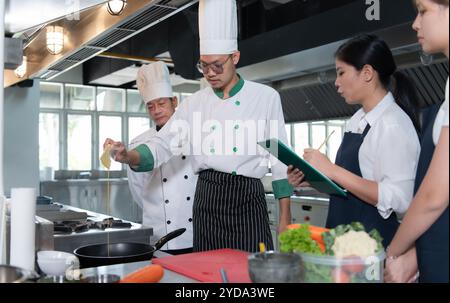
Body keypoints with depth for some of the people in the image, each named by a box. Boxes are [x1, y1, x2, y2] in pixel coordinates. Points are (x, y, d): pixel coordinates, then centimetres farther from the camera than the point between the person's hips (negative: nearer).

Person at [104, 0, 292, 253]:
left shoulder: (266, 97, 0)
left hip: (248, 198, -2)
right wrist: (128, 156, -17)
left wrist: (285, 218, -1)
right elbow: (162, 146, 4)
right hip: (207, 199, 3)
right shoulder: (195, 103, 7)